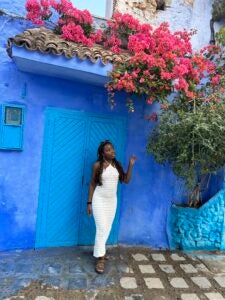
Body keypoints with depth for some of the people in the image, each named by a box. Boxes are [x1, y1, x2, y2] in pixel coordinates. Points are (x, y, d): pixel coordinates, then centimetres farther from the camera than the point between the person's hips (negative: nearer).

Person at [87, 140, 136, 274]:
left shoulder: (117, 165, 1)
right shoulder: (98, 165, -11)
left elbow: (126, 180, 1)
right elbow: (92, 184, -7)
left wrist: (131, 165, -10)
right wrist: (89, 202, -7)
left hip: (112, 200, 5)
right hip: (99, 200, -5)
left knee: (107, 228, 14)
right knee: (102, 228, -6)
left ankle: (100, 250, 35)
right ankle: (100, 259, 6)